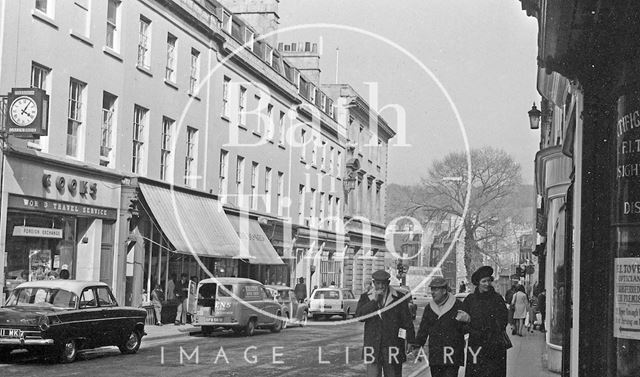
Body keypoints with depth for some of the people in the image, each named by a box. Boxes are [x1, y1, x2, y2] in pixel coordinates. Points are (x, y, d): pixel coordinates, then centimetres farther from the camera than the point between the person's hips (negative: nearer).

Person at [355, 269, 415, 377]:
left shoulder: (399, 298, 3)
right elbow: (359, 316, -7)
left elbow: (407, 322, 2)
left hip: (393, 346, -1)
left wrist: (412, 343, -2)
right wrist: (374, 301, -12)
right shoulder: (366, 297, 8)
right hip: (372, 347, 1)